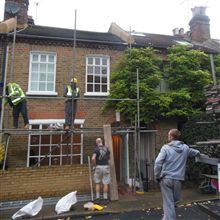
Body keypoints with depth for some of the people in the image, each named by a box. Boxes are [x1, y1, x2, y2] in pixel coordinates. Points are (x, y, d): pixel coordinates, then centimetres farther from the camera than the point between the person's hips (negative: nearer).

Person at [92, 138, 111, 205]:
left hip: (98, 167, -2)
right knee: (105, 184, 7)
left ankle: (97, 199, 17)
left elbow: (93, 158, -22)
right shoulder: (106, 148, 3)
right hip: (106, 167, 2)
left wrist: (94, 165, -7)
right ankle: (105, 199, 12)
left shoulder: (96, 149, -8)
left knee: (97, 183, 13)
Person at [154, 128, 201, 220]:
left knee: (168, 203, 3)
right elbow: (195, 152, 27)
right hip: (177, 179, 3)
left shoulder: (166, 147, -8)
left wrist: (157, 176, -4)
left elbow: (158, 162, -17)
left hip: (166, 179, -3)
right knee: (175, 201, 20)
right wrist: (198, 152, 51)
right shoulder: (185, 148, 5)